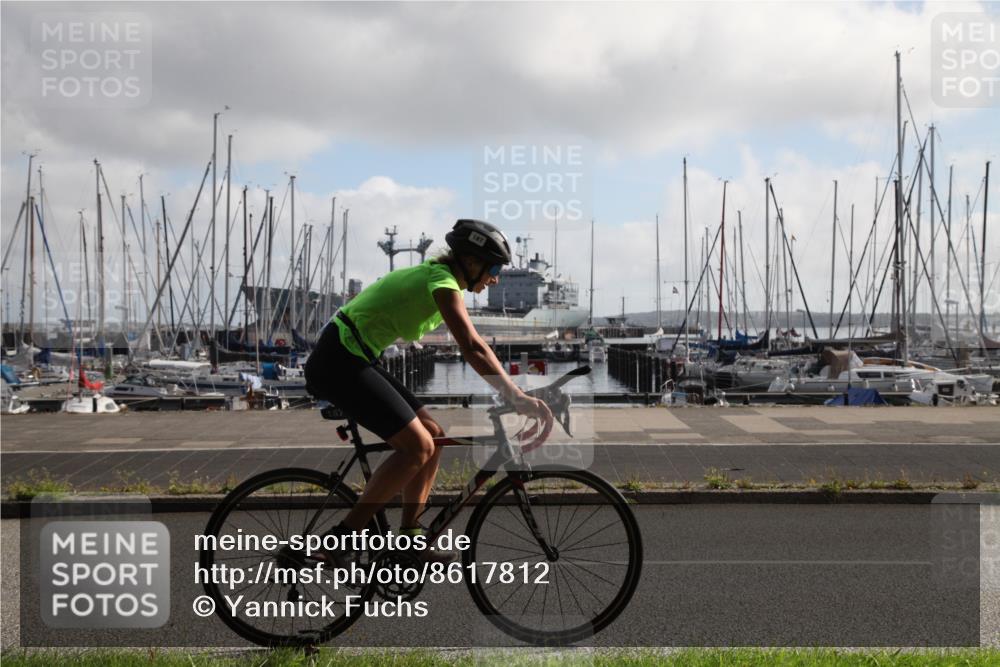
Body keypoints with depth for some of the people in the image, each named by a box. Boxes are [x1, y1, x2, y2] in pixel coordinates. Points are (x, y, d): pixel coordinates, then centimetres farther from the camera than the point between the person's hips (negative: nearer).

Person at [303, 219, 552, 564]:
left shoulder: (437, 275, 14)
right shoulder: (443, 282, -16)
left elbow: (472, 346, 20)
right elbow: (472, 348, -28)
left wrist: (510, 391, 14)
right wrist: (517, 398, -32)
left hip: (352, 360, 10)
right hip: (339, 362, -10)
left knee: (433, 435, 8)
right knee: (417, 445, -15)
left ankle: (409, 537, 10)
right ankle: (341, 540, -12)